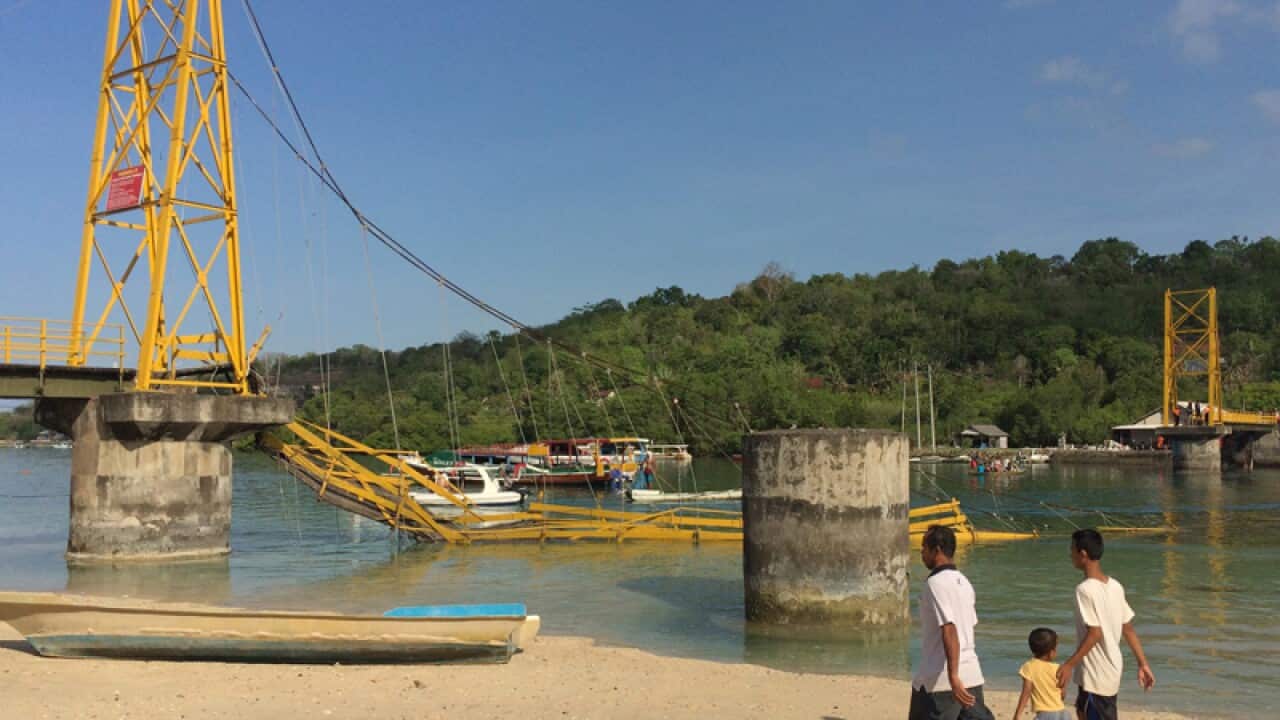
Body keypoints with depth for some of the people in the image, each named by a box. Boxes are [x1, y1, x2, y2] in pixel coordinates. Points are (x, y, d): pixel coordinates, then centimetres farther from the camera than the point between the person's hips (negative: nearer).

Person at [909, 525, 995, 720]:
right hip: (971, 675, 8)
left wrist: (953, 676, -28)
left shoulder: (936, 583, -14)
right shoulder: (963, 581, 13)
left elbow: (949, 630, -23)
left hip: (939, 679, -8)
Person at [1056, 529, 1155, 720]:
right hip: (1111, 668, 9)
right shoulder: (1115, 586, 3)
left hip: (1096, 673, -9)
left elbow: (1095, 633, -23)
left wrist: (1070, 664, -18)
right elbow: (1129, 629, 7)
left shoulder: (1085, 589, -21)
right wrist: (1143, 663, 12)